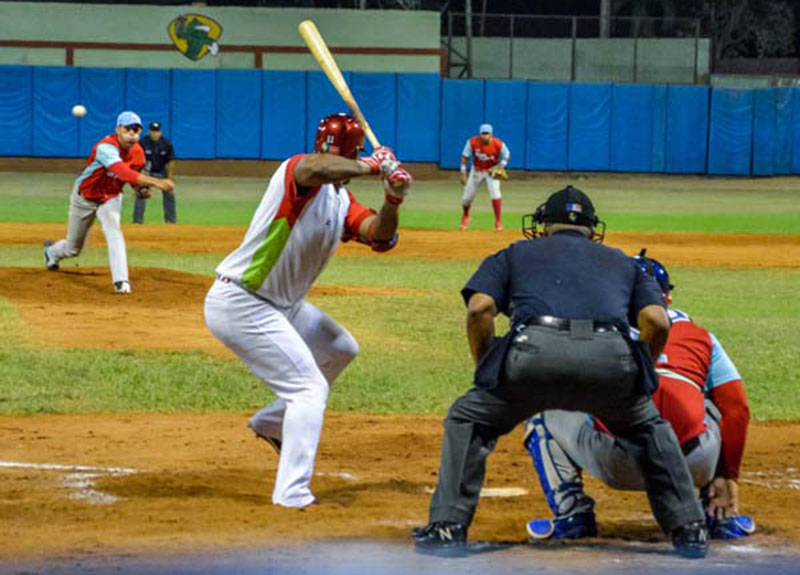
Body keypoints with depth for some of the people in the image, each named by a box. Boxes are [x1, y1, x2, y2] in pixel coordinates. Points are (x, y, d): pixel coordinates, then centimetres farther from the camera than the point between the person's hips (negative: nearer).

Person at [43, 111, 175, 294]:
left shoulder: (137, 153, -14)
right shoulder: (106, 148, -38)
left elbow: (133, 176, 6)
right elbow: (124, 173, -54)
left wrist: (141, 188, -18)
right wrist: (156, 182, -65)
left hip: (111, 198, 4)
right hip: (85, 197, -4)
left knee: (113, 230, -28)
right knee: (73, 248, 14)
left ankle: (120, 280, -29)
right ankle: (52, 251, 51)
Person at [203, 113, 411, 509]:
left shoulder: (342, 202, 7)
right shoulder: (297, 171, -18)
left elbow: (378, 235, -5)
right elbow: (318, 169, -43)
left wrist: (393, 201, -23)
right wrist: (374, 166, -32)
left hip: (282, 305, 10)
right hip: (239, 306, -10)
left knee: (340, 349, 28)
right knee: (309, 387, -13)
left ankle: (273, 422, 38)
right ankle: (292, 494, -14)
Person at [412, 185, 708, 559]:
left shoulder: (516, 253, 32)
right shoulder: (621, 261, 35)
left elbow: (479, 308, 12)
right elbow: (657, 321, 16)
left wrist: (483, 371, 23)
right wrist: (637, 374, 30)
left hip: (535, 351, -2)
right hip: (611, 357, 2)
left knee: (468, 420, 24)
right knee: (649, 428, 32)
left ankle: (447, 528, 13)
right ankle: (689, 531, 24)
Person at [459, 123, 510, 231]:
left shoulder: (498, 144, -24)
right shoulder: (472, 142, -23)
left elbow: (507, 156, -5)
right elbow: (465, 157, -13)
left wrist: (501, 166, -21)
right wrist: (463, 174, -14)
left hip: (492, 170, -2)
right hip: (477, 171, 2)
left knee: (495, 192, -23)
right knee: (467, 195, 6)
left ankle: (498, 221, -13)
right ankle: (465, 216, 39)